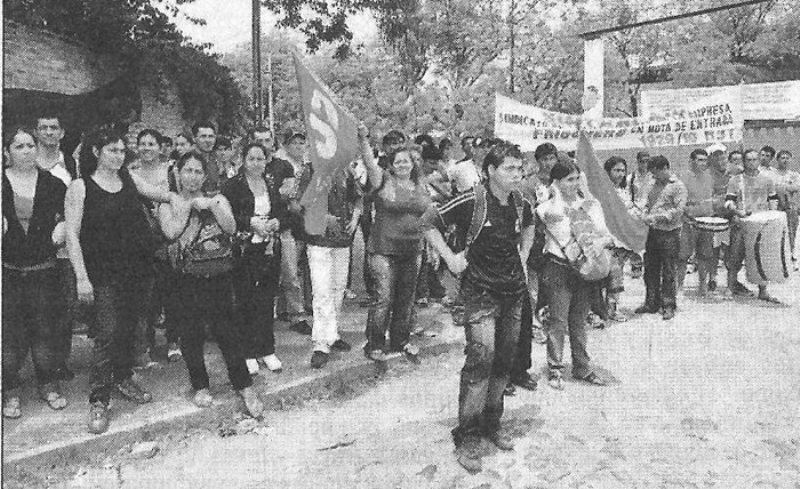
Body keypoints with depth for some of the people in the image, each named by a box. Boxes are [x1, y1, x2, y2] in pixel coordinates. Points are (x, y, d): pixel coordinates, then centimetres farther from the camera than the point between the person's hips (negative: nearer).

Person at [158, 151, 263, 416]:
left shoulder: (217, 199, 9)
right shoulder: (169, 205, 9)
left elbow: (231, 228, -7)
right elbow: (171, 232, -10)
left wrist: (211, 205, -16)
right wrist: (189, 206, -7)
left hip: (219, 277, -1)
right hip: (187, 279, 1)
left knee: (227, 331, -3)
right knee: (190, 334, 6)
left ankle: (244, 385, 8)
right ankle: (200, 386, 24)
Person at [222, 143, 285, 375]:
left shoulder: (272, 185, 12)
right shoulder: (233, 186, -3)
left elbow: (282, 210, 17)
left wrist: (276, 221, -4)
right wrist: (251, 222, -18)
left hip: (270, 249, 4)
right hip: (244, 251, -4)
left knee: (267, 300, 6)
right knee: (245, 301, -1)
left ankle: (267, 350, 17)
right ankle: (247, 353, 10)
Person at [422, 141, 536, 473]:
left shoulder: (520, 203, 4)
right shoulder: (472, 202, -15)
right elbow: (428, 222, -10)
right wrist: (450, 257, -12)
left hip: (514, 292, 7)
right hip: (481, 293, -6)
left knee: (504, 361, 12)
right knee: (481, 360, -13)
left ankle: (492, 424, 29)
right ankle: (467, 437, 0)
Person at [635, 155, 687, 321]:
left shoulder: (678, 186, -9)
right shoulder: (655, 185, 13)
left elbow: (679, 209, -17)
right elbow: (647, 204, 17)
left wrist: (659, 217, -22)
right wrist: (645, 215, -4)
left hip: (669, 234, -7)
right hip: (653, 232, 7)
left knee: (668, 273, 1)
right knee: (650, 270, 12)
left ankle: (668, 306, 13)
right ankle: (652, 303, 23)